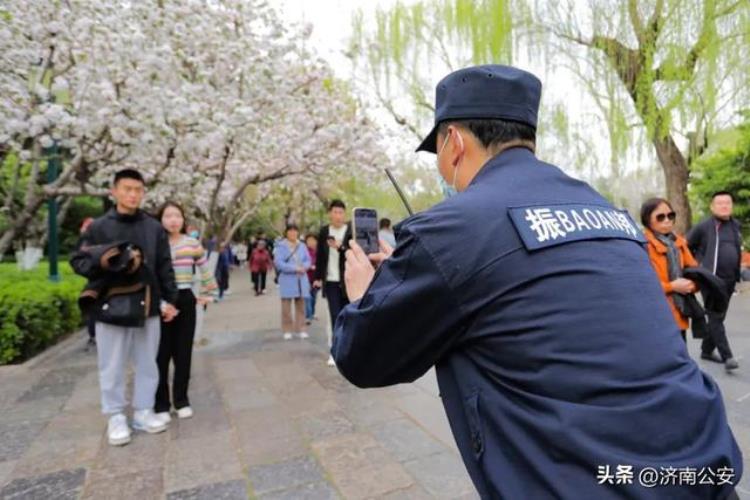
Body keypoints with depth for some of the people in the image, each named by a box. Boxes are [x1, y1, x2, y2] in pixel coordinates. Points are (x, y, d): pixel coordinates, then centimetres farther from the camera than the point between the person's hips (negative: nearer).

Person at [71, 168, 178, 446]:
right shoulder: (99, 227, -1)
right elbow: (78, 263, -1)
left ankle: (143, 412, 27)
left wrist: (169, 299, 3)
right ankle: (116, 417, 25)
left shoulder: (154, 227, 5)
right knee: (113, 367, 9)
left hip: (148, 307, 2)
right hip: (111, 308, -2)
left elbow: (165, 267, 6)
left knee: (147, 364, 12)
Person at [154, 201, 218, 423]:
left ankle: (181, 400, 21)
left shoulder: (193, 244, 3)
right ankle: (161, 405, 14)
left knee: (183, 353, 8)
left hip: (186, 301, 2)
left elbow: (206, 271, 12)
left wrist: (209, 294, 12)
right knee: (161, 355, 3)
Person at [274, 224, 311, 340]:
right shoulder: (281, 246, -5)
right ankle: (287, 330, 9)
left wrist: (303, 267, -14)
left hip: (301, 280, 4)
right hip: (287, 280, -4)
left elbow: (308, 260, 9)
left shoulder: (302, 246, 9)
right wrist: (295, 268, -17)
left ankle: (299, 329, 17)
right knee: (286, 306, -1)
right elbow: (278, 262, -13)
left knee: (300, 305, 8)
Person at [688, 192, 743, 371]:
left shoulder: (735, 225, 11)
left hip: (729, 281, 6)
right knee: (716, 318, -8)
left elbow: (737, 250, 20)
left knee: (718, 317, 13)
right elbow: (686, 246, -1)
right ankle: (727, 356, -5)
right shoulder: (703, 226, -7)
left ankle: (707, 350, 25)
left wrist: (738, 273, 14)